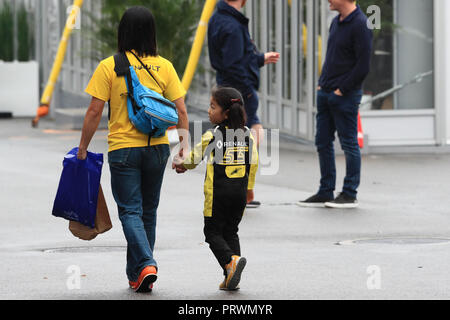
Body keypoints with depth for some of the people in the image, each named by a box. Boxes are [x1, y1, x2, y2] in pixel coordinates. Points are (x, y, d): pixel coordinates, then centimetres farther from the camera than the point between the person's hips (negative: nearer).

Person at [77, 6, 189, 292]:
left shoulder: (109, 67, -7)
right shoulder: (164, 66, 1)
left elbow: (95, 111, -8)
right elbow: (180, 110, 0)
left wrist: (83, 147, 2)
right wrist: (184, 145, 10)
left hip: (123, 149, -3)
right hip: (157, 148, 3)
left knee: (130, 211, 2)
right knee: (148, 211, 15)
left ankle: (145, 265, -18)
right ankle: (137, 276, 21)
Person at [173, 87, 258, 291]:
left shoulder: (212, 135, -8)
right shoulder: (247, 134, 5)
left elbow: (194, 157, 0)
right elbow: (254, 161, 10)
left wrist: (180, 164, 22)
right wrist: (249, 187, 22)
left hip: (218, 193, -5)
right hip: (240, 192, 5)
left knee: (213, 232, 4)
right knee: (231, 232, 13)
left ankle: (231, 260, -21)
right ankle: (232, 278, 4)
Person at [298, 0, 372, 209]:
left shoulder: (360, 25, -14)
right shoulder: (336, 22, 13)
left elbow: (363, 66, -17)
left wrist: (342, 89, -15)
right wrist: (322, 83, 11)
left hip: (345, 96, -9)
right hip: (325, 93, 9)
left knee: (349, 144, 0)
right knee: (323, 143, 9)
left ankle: (350, 194, 6)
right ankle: (325, 193, 15)